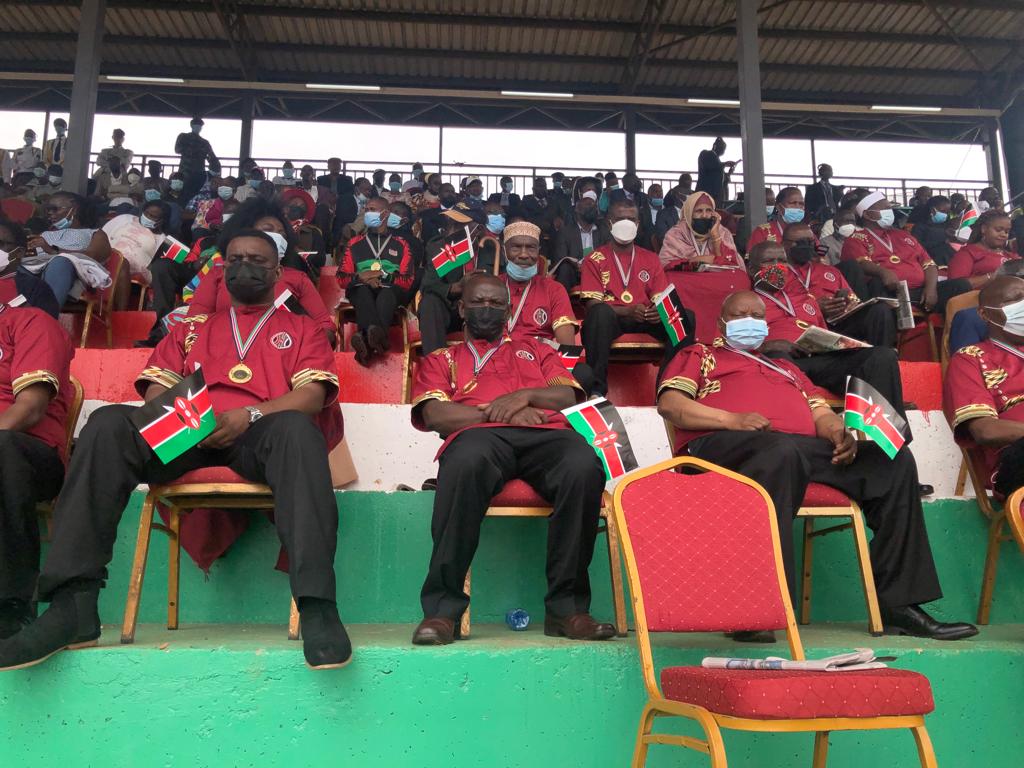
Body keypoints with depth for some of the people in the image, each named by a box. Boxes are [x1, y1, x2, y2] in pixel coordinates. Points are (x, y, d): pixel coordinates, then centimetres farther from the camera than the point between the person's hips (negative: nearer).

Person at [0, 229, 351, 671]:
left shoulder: (300, 330, 23)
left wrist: (250, 414, -14)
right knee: (109, 424, -26)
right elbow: (155, 390, 19)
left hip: (259, 435, -3)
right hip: (187, 435, 3)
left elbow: (312, 396, 5)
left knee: (297, 428, -39)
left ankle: (316, 606, -48)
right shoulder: (192, 330, 32)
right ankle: (73, 604, -32)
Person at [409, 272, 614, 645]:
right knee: (466, 463, -42)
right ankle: (443, 608, -34)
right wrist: (496, 412, 0)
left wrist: (524, 395, 0)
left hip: (544, 433, 2)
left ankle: (566, 607, -27)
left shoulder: (535, 350, 37)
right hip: (479, 434, -1)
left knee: (584, 467, -36)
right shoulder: (441, 360, 32)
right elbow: (434, 414, 12)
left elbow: (568, 396, 20)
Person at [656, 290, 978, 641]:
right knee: (783, 451, -40)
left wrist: (839, 433, -1)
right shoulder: (700, 355, 25)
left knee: (895, 460, -11)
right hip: (721, 444, -5)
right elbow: (669, 404, 5)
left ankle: (897, 604, -11)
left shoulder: (787, 368, 40)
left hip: (806, 448, 6)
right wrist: (732, 420, -9)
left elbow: (821, 413, 24)